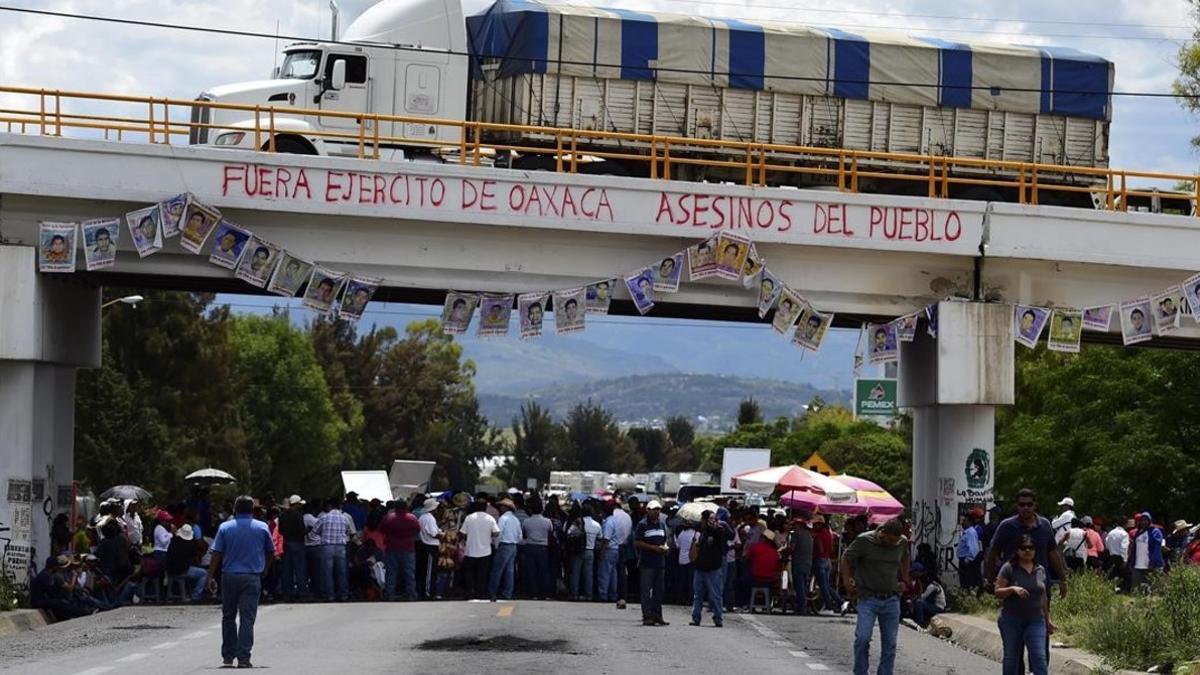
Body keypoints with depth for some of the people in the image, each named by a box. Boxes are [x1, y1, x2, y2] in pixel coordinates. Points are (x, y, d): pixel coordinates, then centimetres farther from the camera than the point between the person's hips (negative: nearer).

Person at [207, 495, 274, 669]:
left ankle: (228, 655, 17)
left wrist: (211, 577, 0)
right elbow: (271, 553, 10)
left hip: (229, 576, 1)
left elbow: (217, 554, -3)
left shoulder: (225, 527, 1)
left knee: (228, 616, 14)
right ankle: (243, 658, -9)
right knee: (247, 618, -2)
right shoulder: (262, 528, 3)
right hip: (252, 577, -1)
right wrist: (264, 570, 26)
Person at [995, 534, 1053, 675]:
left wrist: (1047, 620, 17)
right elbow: (998, 592, -6)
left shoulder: (1040, 570, 9)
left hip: (1035, 620, 2)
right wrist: (1012, 589, -24)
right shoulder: (1009, 568, -4)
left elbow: (1044, 598, 16)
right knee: (1011, 658, 8)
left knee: (1040, 658, -9)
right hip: (1011, 620, -2)